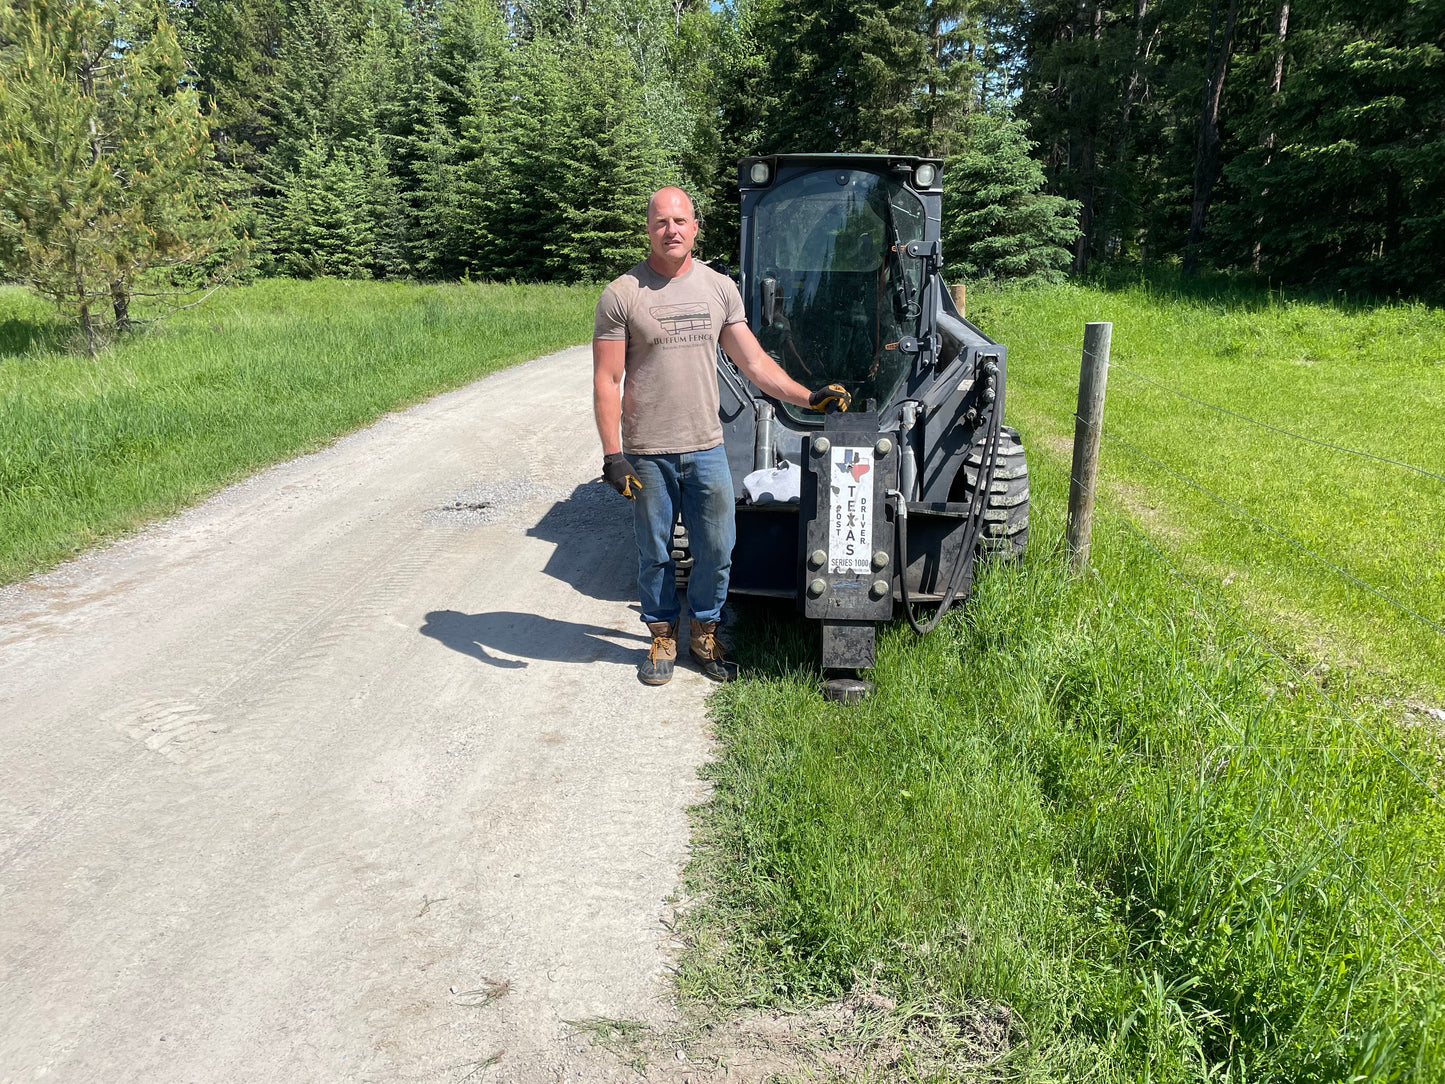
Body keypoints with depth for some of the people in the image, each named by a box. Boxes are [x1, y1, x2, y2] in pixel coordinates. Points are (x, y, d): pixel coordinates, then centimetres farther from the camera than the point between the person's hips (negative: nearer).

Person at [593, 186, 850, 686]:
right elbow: (606, 382, -7)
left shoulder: (720, 288, 6)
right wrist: (612, 455, -12)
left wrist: (808, 397, 1)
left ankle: (704, 632, 31)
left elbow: (754, 363, 10)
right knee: (654, 553, 10)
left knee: (715, 551, 10)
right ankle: (663, 636, 30)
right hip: (648, 454, -3)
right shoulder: (621, 294, -5)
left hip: (707, 447, 3)